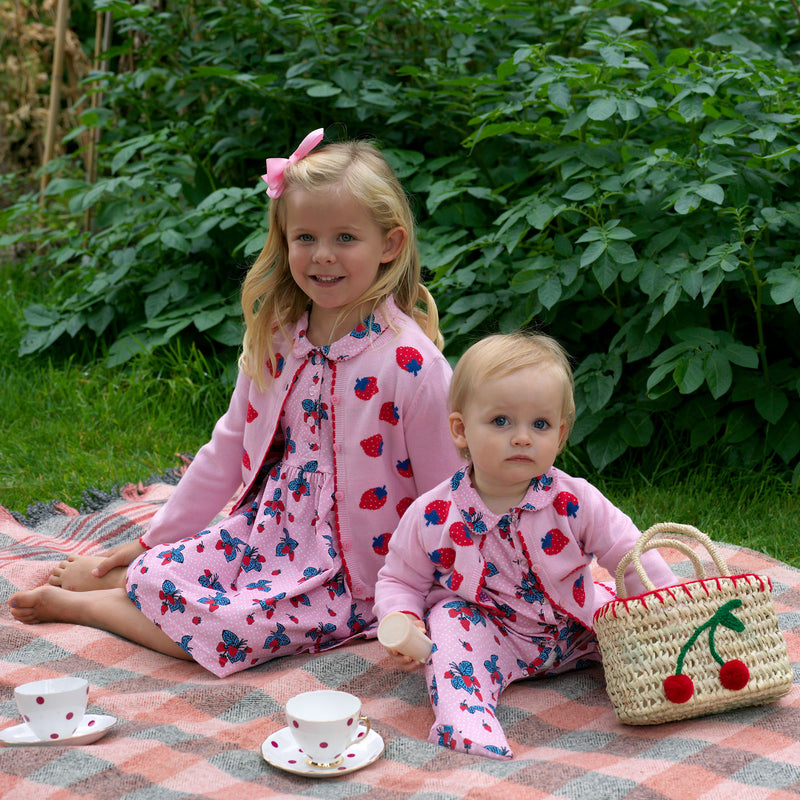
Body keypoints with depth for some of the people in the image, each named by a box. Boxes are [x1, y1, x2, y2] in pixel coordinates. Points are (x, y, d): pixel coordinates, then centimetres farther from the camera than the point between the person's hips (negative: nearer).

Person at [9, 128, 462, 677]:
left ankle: (74, 604, -2)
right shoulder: (275, 339, 0)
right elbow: (229, 447, 11)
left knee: (221, 626, -25)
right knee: (153, 574, -16)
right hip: (269, 528, 6)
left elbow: (448, 495, -13)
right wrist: (154, 540, 15)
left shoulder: (412, 362, -20)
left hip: (348, 574, -5)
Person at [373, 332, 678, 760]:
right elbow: (400, 581, -1)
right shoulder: (433, 516, -13)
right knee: (451, 619, -31)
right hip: (486, 630, -2)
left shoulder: (575, 502, -13)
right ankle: (466, 722, -45)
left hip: (572, 627, 2)